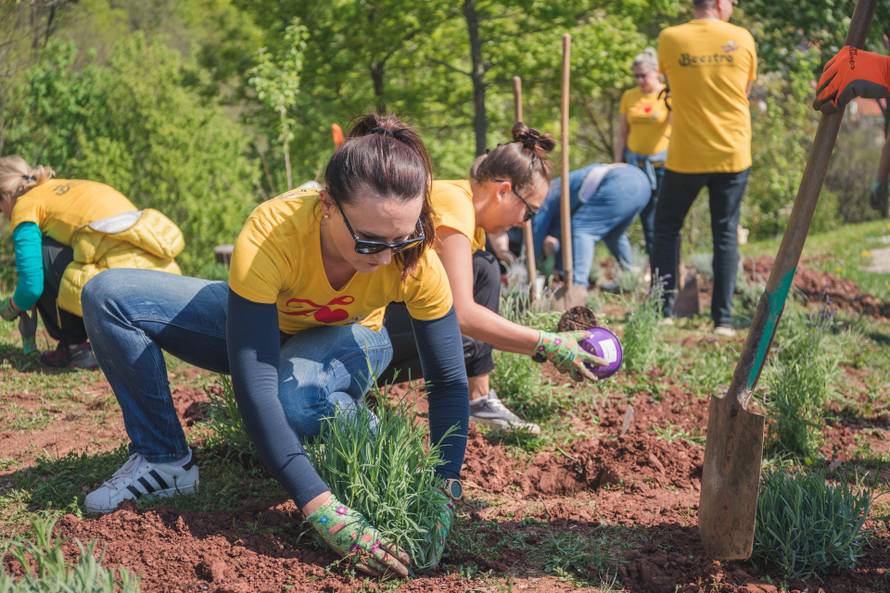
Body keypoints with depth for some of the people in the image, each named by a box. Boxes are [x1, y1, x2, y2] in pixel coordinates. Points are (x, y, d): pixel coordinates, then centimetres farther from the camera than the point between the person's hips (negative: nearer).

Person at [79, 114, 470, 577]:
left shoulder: (415, 259, -33)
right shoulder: (271, 232, -40)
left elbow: (449, 383, -21)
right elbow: (253, 384, -44)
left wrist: (444, 491, -35)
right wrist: (322, 510, -51)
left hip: (348, 339, 0)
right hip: (260, 324, 1)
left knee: (295, 395, -39)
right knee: (109, 297, -20)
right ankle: (164, 459, -9)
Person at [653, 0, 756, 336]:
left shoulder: (669, 38, -4)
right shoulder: (742, 38, -1)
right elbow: (746, 91, 12)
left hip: (686, 155, -1)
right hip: (732, 154, 1)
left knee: (666, 227, 13)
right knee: (726, 234, 7)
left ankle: (663, 310, 9)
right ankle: (723, 319, 4)